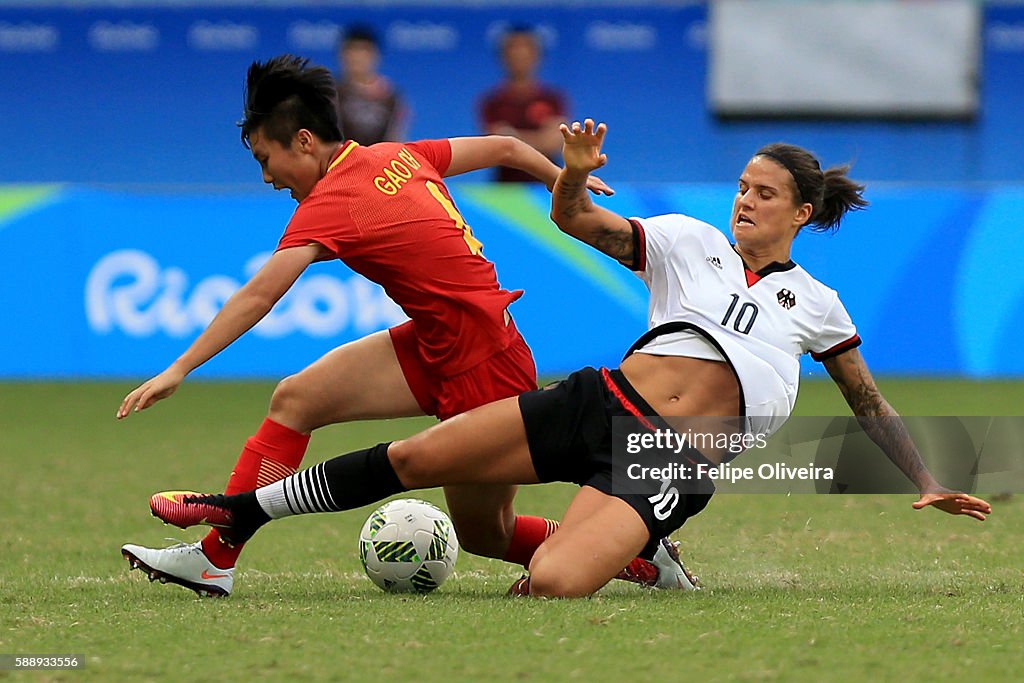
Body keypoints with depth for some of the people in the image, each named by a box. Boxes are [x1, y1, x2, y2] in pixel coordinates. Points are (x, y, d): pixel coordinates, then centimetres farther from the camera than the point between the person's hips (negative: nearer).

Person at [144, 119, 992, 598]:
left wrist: (930, 483, 19)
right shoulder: (690, 241, 14)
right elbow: (576, 219, 7)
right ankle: (245, 510, 6)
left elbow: (870, 403, 23)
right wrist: (577, 171, -15)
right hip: (603, 403, 3)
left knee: (550, 584, -31)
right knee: (413, 458, -7)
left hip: (676, 466, -3)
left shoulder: (813, 304, 13)